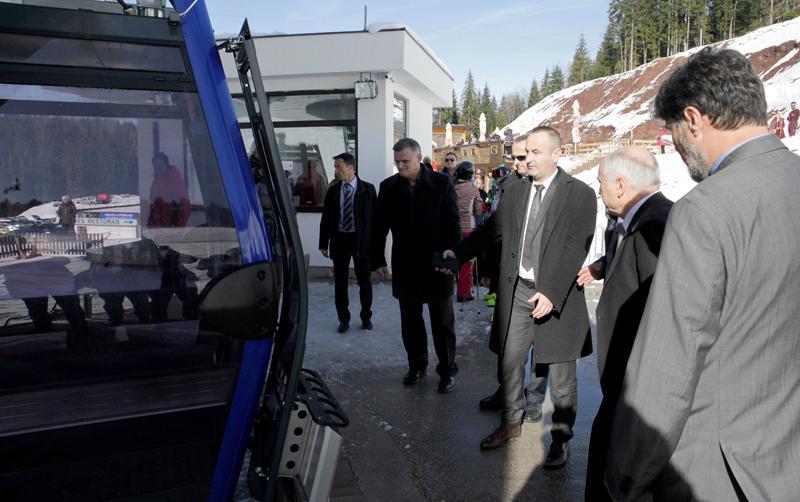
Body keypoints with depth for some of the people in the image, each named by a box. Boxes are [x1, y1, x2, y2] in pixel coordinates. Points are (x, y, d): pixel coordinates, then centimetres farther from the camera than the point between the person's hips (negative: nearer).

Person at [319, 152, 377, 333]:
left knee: (364, 282, 9)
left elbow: (375, 216, -4)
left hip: (361, 240, -2)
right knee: (340, 282, 8)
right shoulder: (333, 190, 3)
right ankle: (344, 319, 21)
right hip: (339, 239, 2)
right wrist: (324, 243, 2)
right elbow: (326, 218, 5)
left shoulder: (367, 189, -4)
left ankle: (366, 317, 26)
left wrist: (375, 243, -8)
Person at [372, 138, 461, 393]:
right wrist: (378, 260, 3)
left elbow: (452, 224, -6)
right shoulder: (388, 187, 1)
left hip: (437, 264, -2)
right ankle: (416, 365, 29)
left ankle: (447, 369, 21)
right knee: (410, 321, 13)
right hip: (404, 266, 3)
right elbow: (379, 226, 5)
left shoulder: (441, 183, -7)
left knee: (442, 322, 8)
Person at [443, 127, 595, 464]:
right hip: (516, 291, 5)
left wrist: (551, 294, -23)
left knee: (561, 373, 9)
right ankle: (511, 424, 35)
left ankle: (561, 437, 28)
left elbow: (576, 249, -16)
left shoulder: (580, 194, -9)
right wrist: (458, 252, 2)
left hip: (556, 295, -4)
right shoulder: (514, 190, 7)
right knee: (509, 363, 15)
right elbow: (493, 229, 13)